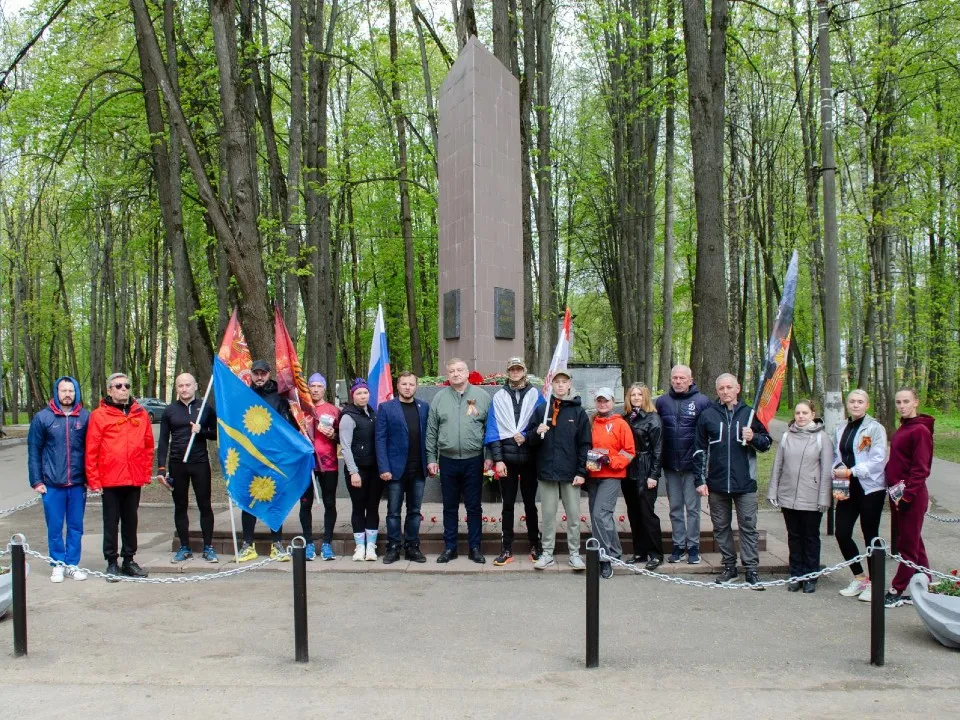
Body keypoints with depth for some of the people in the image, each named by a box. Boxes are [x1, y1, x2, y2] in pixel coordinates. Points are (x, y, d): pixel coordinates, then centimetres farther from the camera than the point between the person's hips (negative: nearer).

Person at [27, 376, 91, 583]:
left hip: (78, 483, 1)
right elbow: (34, 451, 2)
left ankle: (72, 563, 21)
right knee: (55, 527, 7)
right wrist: (36, 480, -3)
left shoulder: (85, 417, 1)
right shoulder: (42, 418, -1)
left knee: (76, 527, 9)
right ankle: (58, 564, 20)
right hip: (52, 484, -1)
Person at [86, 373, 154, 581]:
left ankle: (129, 560, 23)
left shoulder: (140, 413, 6)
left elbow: (148, 445, 10)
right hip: (110, 479, -3)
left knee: (131, 520, 12)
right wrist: (93, 480, -9)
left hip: (134, 478, 3)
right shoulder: (99, 415, -4)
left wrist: (147, 473, 6)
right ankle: (112, 562, 15)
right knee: (111, 521, 5)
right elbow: (91, 450, -6)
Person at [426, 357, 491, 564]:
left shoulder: (482, 396, 0)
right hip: (447, 461, 1)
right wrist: (431, 458, 3)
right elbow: (431, 432, 6)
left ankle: (475, 547, 17)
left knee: (474, 507, 7)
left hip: (474, 460, -1)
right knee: (450, 507, 10)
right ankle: (449, 547, 20)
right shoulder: (439, 398, 4)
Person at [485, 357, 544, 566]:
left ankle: (535, 546, 20)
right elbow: (493, 430, -1)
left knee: (530, 503, 10)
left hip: (529, 458, 0)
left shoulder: (535, 395, 2)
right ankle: (506, 549, 12)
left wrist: (526, 436, -16)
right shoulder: (499, 397, 4)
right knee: (508, 504, 7)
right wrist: (497, 459, -7)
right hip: (507, 458, 1)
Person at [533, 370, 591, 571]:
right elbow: (533, 441, 8)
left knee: (574, 515, 4)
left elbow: (585, 443, 1)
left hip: (571, 473, -1)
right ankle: (547, 553, 15)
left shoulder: (578, 411, 3)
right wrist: (538, 433, -15)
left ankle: (574, 553, 14)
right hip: (547, 471, 1)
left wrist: (581, 472, -6)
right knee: (548, 514, 6)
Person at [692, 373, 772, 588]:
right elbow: (699, 450, 4)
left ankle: (751, 569, 8)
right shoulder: (707, 415, 3)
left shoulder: (750, 413, 3)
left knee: (748, 526, 1)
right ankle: (729, 566, 22)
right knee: (721, 527, 10)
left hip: (745, 482, -1)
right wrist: (700, 480, 0)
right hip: (716, 483, 1)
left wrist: (754, 438, -12)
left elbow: (767, 442, 10)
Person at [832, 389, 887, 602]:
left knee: (870, 535, 4)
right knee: (841, 533, 3)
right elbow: (836, 457, 12)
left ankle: (873, 583, 17)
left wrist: (850, 472, -17)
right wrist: (837, 476, -5)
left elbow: (877, 460, -15)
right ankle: (859, 578, 21)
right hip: (847, 489, 6)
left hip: (870, 489, -6)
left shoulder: (875, 429, -8)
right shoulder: (841, 429, 11)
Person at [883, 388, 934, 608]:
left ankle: (897, 591, 5)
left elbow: (920, 468, -18)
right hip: (897, 494, 9)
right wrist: (893, 489, 8)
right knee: (913, 543, 14)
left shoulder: (920, 430, -13)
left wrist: (906, 495, -19)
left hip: (912, 495, -9)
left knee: (908, 545, 0)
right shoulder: (901, 429, 14)